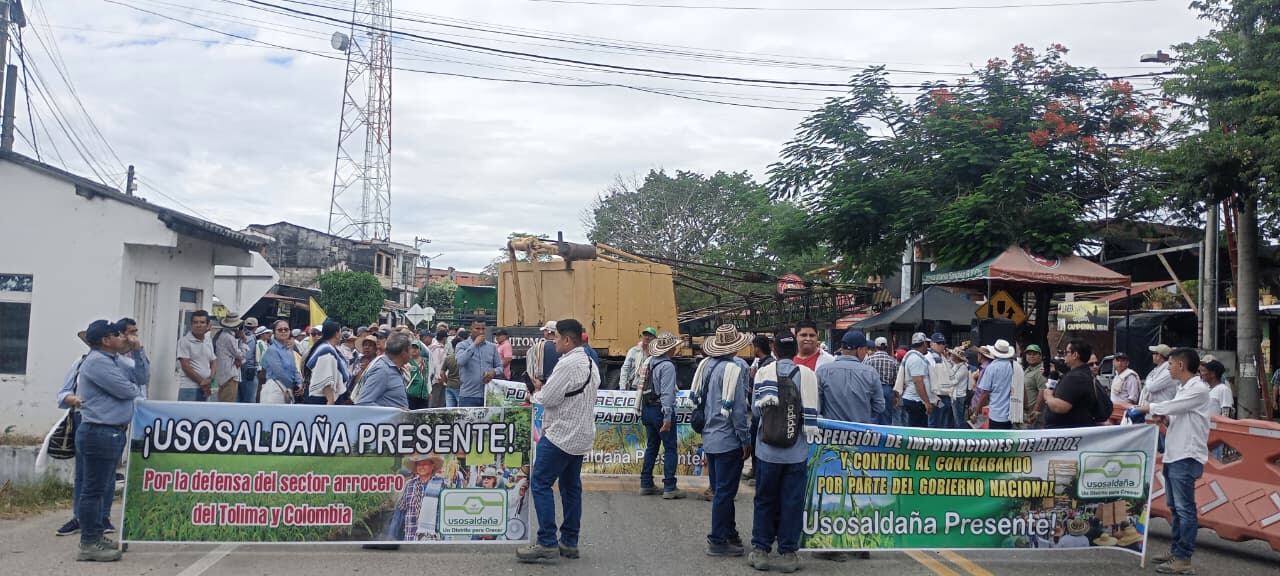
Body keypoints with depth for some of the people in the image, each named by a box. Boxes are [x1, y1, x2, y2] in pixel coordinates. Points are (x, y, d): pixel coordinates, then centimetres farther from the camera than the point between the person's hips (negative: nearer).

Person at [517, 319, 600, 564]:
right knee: (571, 487, 13)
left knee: (540, 484, -6)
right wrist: (544, 389, 8)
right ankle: (570, 543, 17)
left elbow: (548, 398, -19)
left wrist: (537, 390, 2)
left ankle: (547, 543, -9)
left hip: (561, 434, -10)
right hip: (581, 435, 10)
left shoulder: (567, 364, -18)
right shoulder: (591, 364, 13)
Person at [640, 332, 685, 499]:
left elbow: (643, 386, 10)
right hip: (661, 410, -8)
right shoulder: (668, 366, -15)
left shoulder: (650, 362, 8)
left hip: (647, 409, 8)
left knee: (651, 447, 15)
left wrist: (642, 410, 16)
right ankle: (669, 488, -2)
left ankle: (646, 485, 20)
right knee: (670, 449, -1)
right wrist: (667, 417, -21)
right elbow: (666, 393, -20)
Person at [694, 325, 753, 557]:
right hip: (729, 440, -8)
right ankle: (718, 541, 8)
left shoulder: (707, 364, 4)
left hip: (710, 438, 8)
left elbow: (697, 397, 11)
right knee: (725, 492, 2)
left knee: (720, 490, 18)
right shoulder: (736, 367, -17)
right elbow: (738, 408, -19)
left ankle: (729, 533, 30)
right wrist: (746, 440, -10)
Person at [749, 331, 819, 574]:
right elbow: (816, 410, -4)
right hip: (797, 450, 0)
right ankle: (787, 553, 11)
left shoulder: (764, 372, -5)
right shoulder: (808, 374, -5)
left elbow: (755, 407, -6)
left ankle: (760, 550, 16)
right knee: (792, 502, 7)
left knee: (765, 500, 12)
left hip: (769, 449, 0)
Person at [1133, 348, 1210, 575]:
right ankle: (1176, 550, 24)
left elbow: (1172, 406, -18)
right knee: (1175, 507, 15)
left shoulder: (1198, 390, -13)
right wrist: (1165, 418, 1)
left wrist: (1148, 408, -3)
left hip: (1186, 458, -9)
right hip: (1173, 455, 9)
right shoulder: (1182, 389, 16)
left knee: (1184, 508, -6)